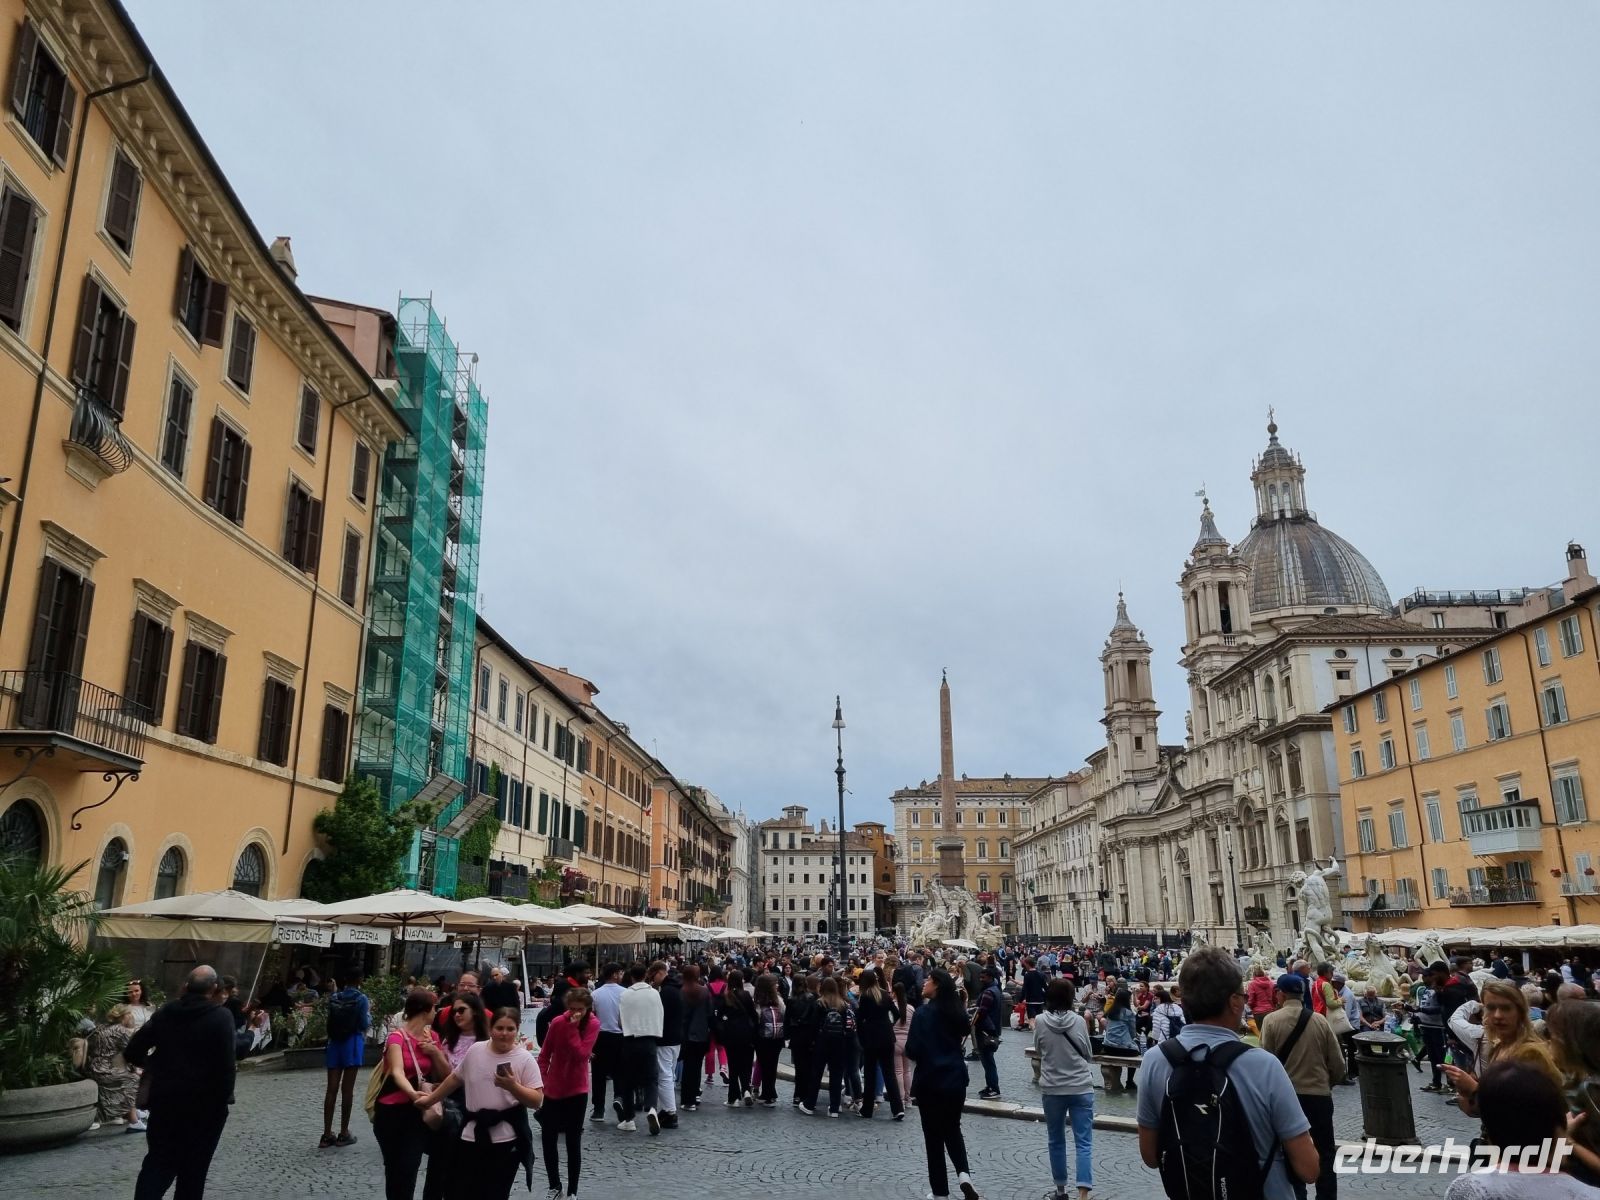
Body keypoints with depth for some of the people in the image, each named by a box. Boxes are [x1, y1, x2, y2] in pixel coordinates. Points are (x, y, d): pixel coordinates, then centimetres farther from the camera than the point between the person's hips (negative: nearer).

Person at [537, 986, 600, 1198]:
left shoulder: (593, 1024, -13)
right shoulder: (558, 1022, -11)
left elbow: (582, 1054, -24)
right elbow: (544, 1054, 0)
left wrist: (573, 1028, -26)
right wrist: (540, 1081, -5)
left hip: (577, 1090, -2)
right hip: (553, 1089, 2)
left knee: (574, 1142, 4)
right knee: (548, 1139, 9)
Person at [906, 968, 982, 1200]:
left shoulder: (924, 1013, -17)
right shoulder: (957, 1011, 1)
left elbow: (912, 1051, -20)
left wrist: (910, 1052, 1)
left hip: (930, 1080, -5)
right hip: (955, 1078, 5)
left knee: (933, 1136, 9)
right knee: (952, 1129, 21)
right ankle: (963, 1175, 0)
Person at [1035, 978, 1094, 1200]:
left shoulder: (1040, 1021, -7)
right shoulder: (1079, 1021, -7)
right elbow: (1089, 1054, 4)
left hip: (1052, 1088, 1)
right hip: (1081, 1088, -1)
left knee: (1056, 1141, 16)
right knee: (1084, 1143, 2)